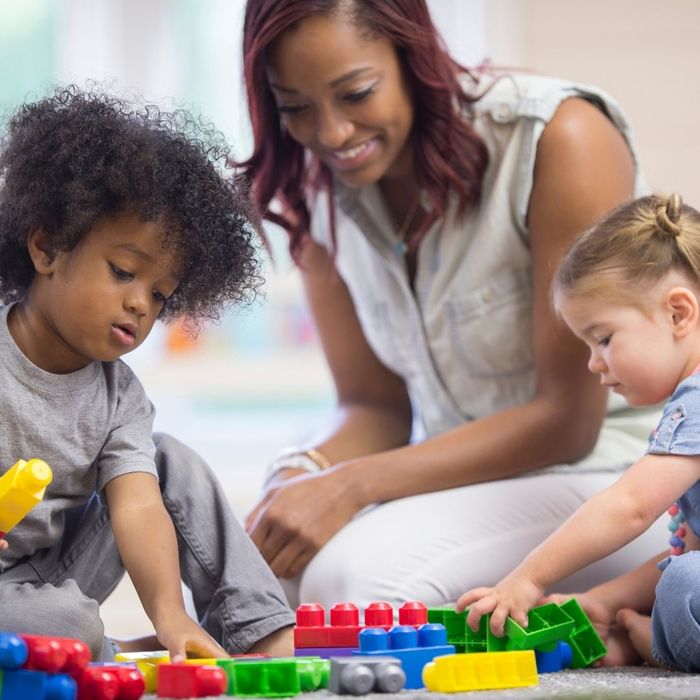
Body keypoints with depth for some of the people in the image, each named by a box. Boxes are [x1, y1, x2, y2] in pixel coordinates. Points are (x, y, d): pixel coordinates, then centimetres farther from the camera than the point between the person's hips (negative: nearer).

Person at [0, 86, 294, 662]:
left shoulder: (119, 396, -1)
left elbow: (138, 507, -15)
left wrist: (170, 614, -33)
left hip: (56, 570, 6)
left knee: (172, 463, -1)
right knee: (69, 625, -35)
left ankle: (264, 633, -1)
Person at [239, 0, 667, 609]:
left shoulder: (562, 140, -19)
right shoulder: (317, 186, 0)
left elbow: (567, 418, -18)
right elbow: (374, 404, 4)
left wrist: (351, 485, -25)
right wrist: (302, 474, -20)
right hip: (458, 470, 5)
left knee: (358, 572, -29)